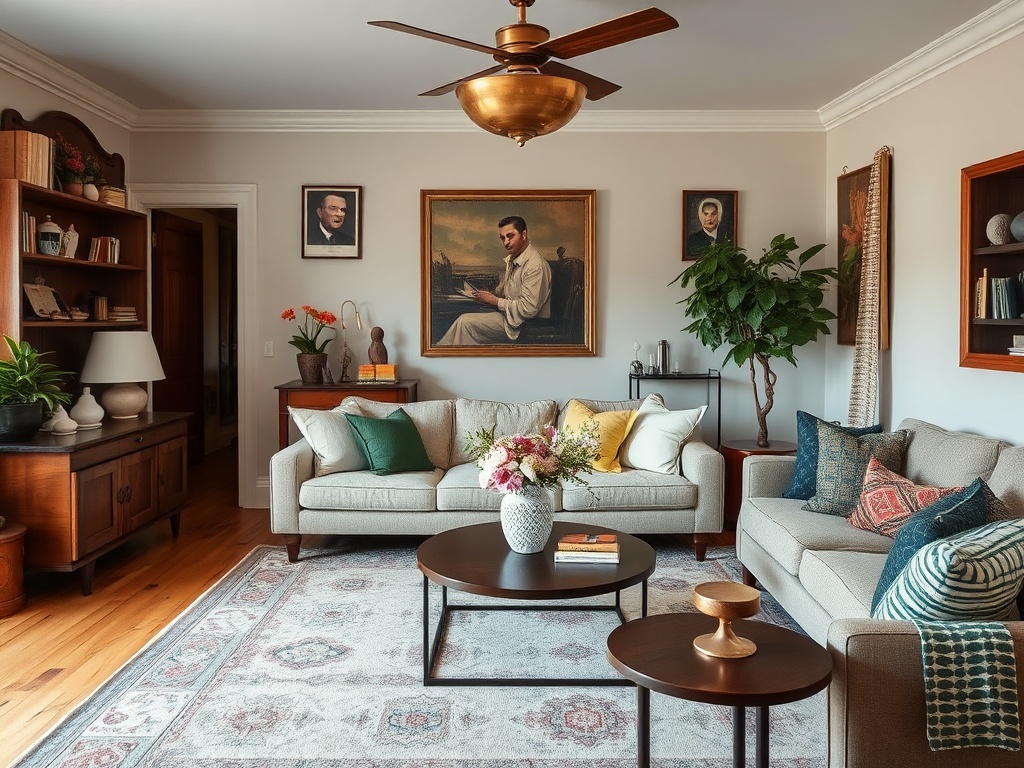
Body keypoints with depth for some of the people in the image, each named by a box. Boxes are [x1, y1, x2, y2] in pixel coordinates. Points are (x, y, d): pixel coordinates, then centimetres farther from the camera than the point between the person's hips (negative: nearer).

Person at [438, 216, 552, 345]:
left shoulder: (535, 265, -24)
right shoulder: (512, 258, 7)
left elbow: (528, 309, -28)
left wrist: (494, 301, -17)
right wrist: (491, 295, 2)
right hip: (510, 312, 9)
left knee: (465, 322, -14)